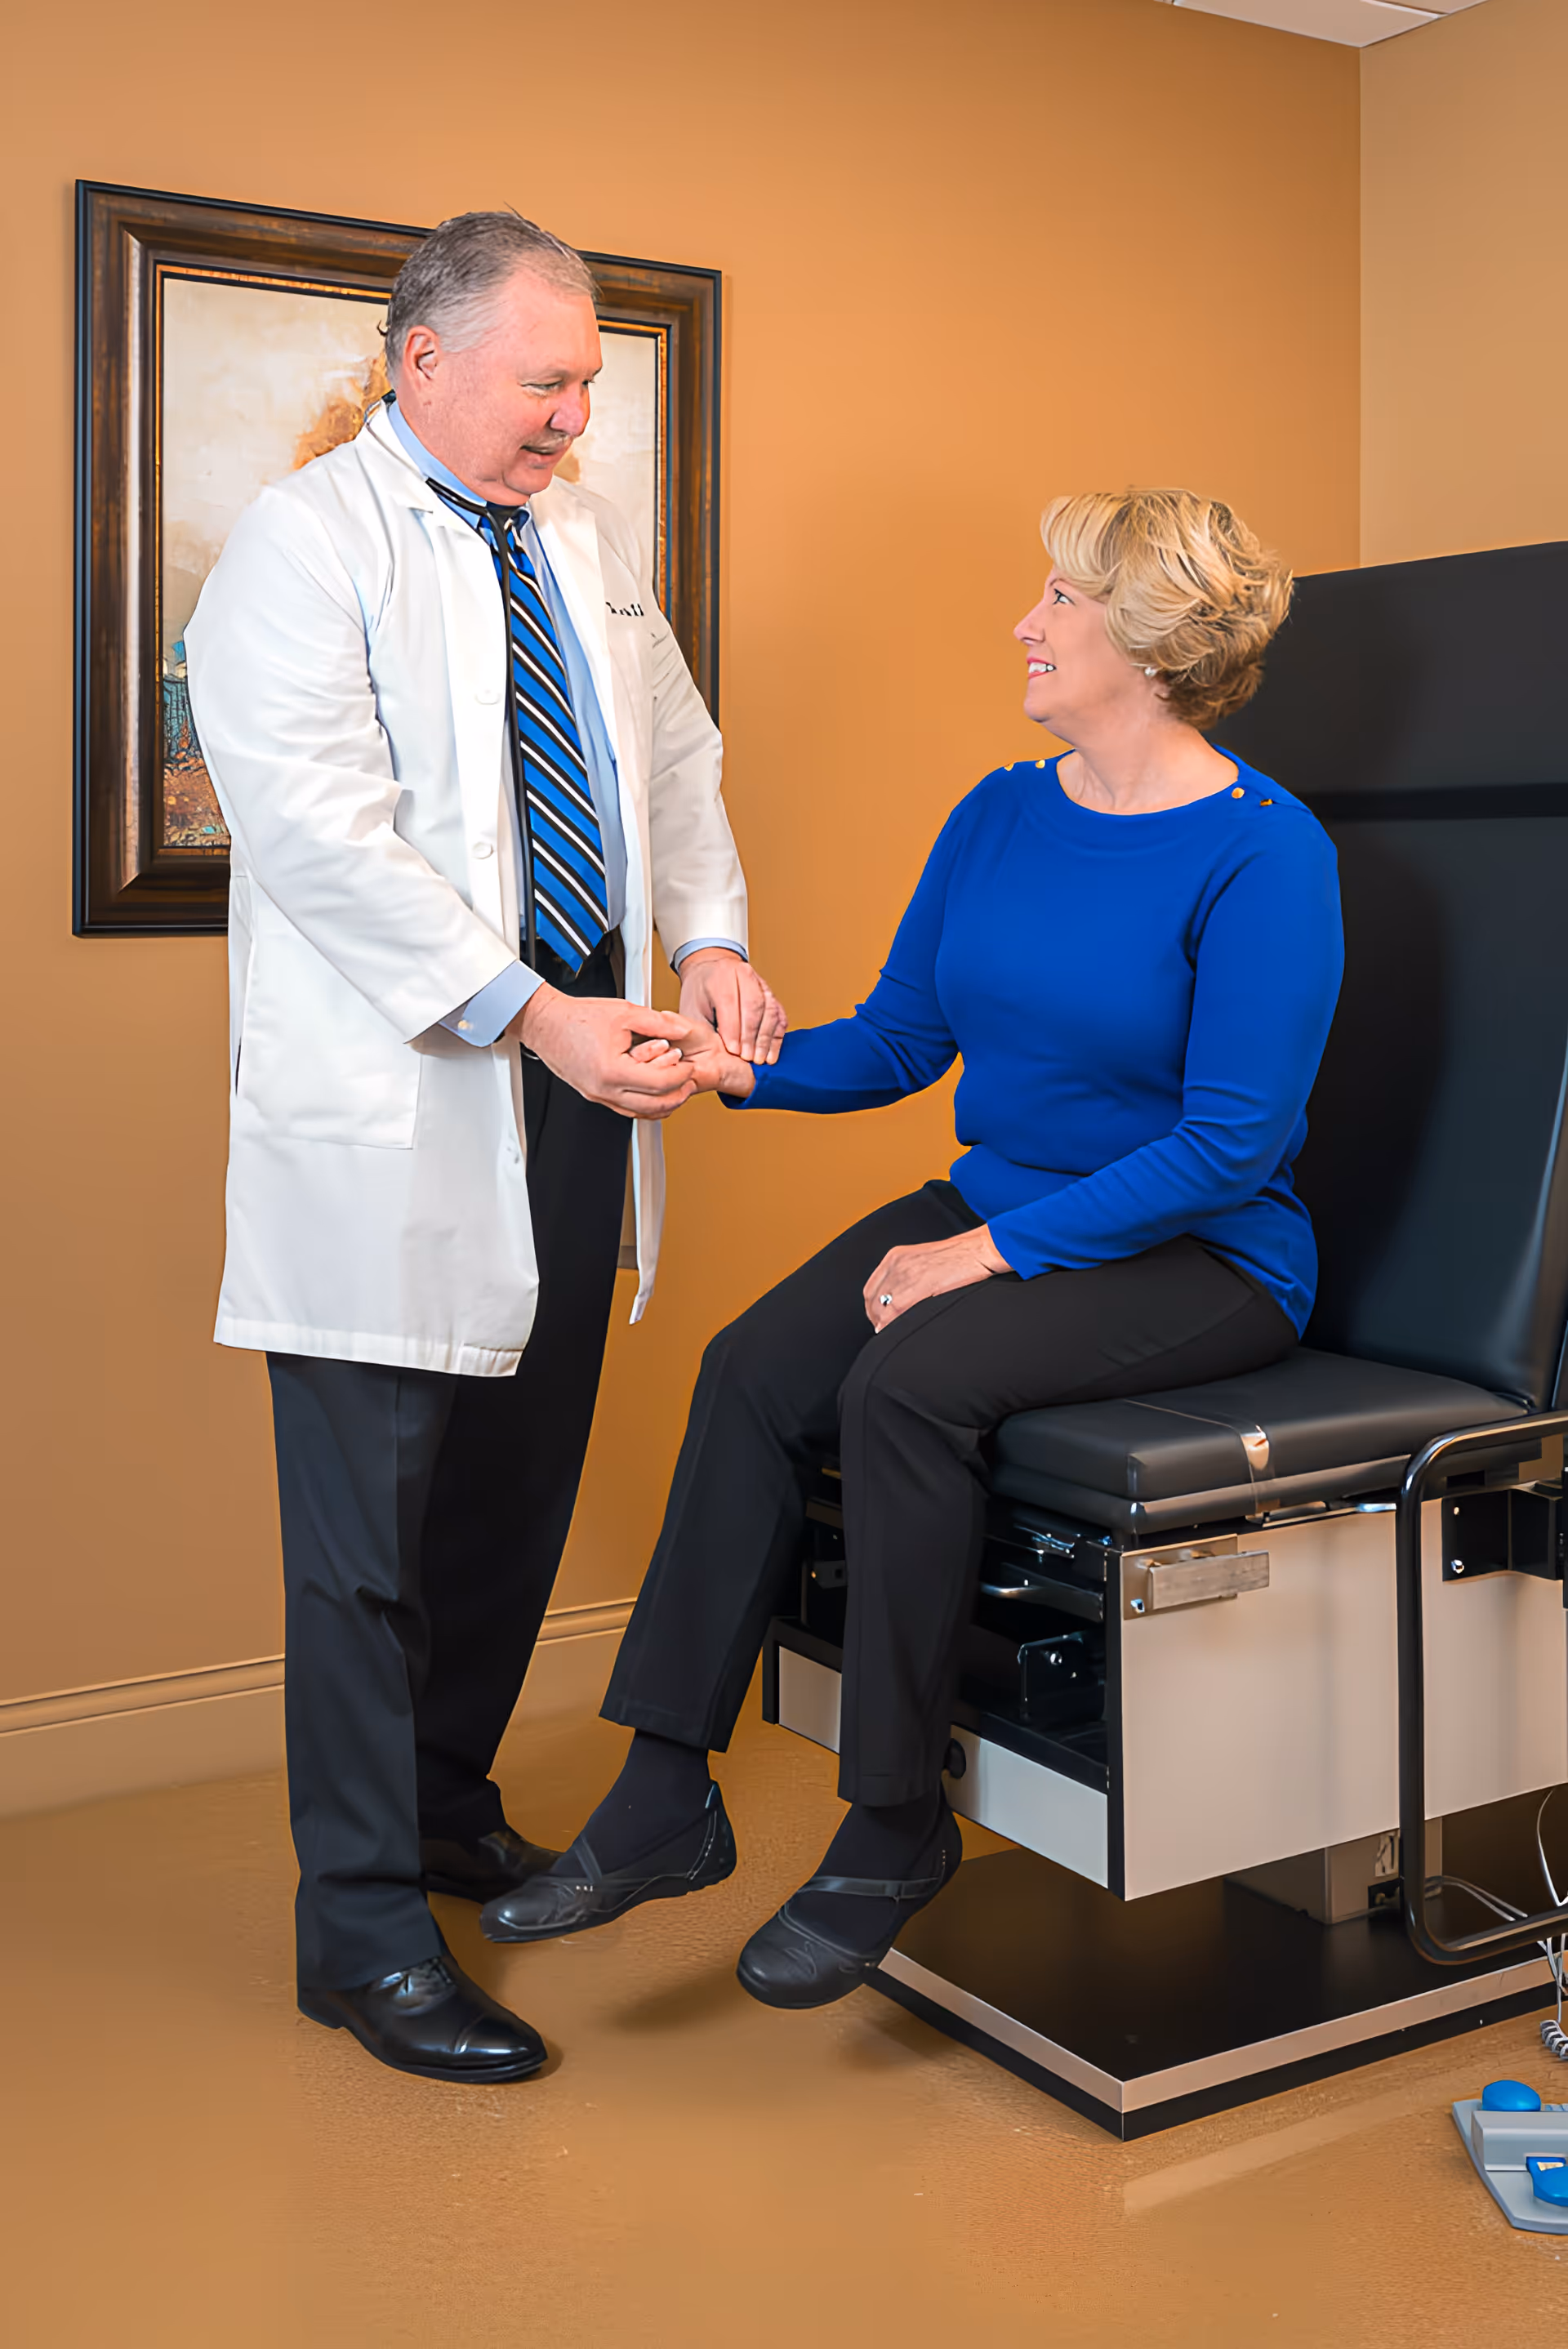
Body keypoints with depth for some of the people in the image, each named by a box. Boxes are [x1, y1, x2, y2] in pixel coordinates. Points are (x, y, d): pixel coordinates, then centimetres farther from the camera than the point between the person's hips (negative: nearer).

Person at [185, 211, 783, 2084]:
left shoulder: (588, 541, 16)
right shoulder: (302, 545, -7)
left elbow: (675, 750, 19)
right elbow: (323, 827, -17)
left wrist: (710, 936, 1)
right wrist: (532, 1012, -22)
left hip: (577, 1076, 8)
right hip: (398, 1102, -7)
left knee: (521, 1487, 15)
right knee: (370, 1521, -2)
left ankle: (450, 1805, 34)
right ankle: (365, 1930, 10)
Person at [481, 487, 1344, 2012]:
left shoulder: (1262, 853, -14)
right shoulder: (1001, 815, 9)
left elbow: (1233, 1140, -18)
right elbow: (899, 1038, 11)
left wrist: (992, 1249, -22)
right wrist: (738, 1065, -9)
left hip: (1199, 1260, -6)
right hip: (1003, 1217, 6)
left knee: (907, 1382, -30)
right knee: (753, 1370, -17)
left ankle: (895, 1829, -13)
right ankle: (666, 1801, -10)